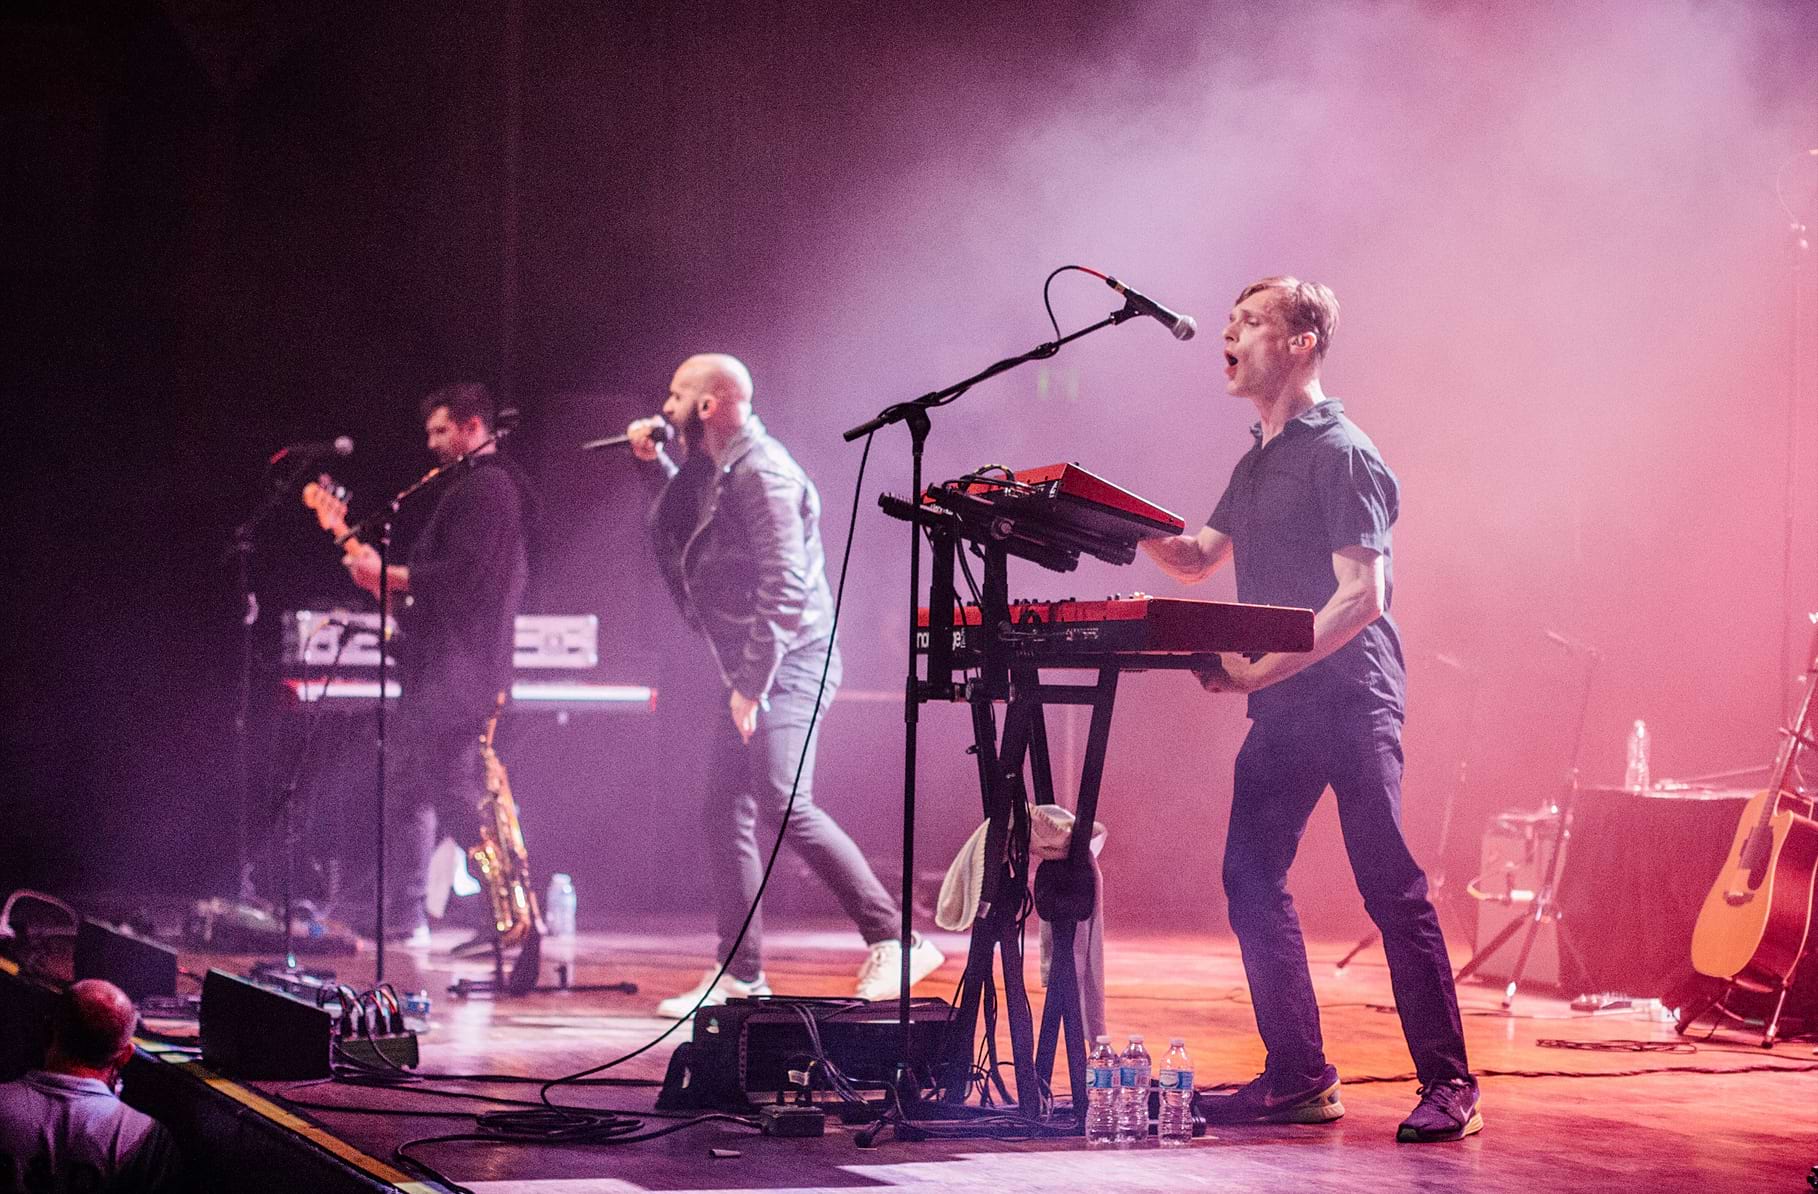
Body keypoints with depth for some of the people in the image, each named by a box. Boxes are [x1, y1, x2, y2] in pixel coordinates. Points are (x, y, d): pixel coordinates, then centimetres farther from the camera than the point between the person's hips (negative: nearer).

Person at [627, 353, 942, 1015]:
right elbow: (688, 527, 34)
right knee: (725, 813, 8)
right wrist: (657, 462, 20)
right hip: (751, 672, 10)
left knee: (783, 803, -20)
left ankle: (893, 942, -17)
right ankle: (740, 974, 13)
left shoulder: (761, 472, -16)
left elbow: (784, 587, -22)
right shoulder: (717, 470, 14)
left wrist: (753, 684, -22)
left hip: (786, 666, -10)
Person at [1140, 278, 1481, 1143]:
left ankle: (1448, 1085, -7)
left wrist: (1263, 667, -23)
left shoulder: (1341, 455, -10)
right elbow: (1200, 560, 24)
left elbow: (1361, 596, -17)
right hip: (1281, 709, 9)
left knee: (1391, 889, -9)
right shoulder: (1259, 462, 18)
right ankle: (1298, 1078, 13)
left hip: (1350, 698, -9)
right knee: (1250, 881, 6)